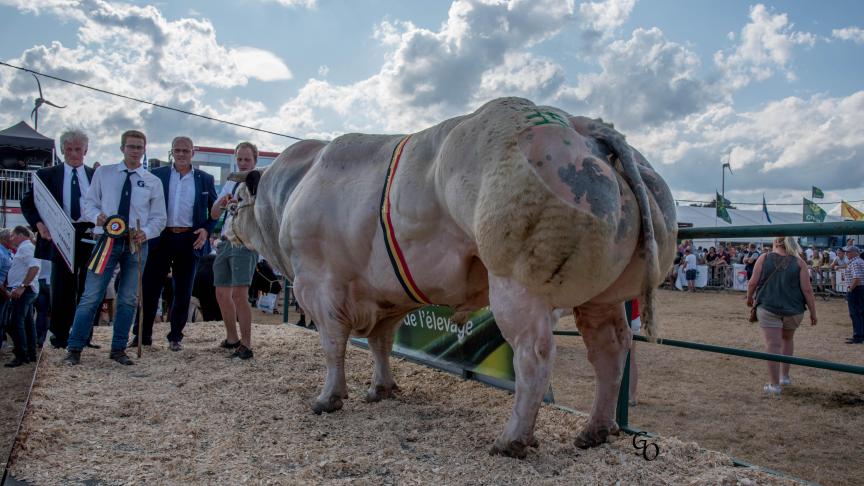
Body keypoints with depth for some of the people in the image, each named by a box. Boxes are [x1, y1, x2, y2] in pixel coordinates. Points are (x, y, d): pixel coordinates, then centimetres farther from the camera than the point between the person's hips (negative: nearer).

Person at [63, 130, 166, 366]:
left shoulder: (153, 182, 6)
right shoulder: (103, 173, 7)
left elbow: (159, 218, 7)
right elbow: (88, 203, 9)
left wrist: (145, 233, -12)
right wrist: (97, 216, -13)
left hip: (137, 244, 1)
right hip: (108, 240, -1)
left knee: (128, 299, 7)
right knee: (91, 296, -4)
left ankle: (118, 349, 19)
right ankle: (74, 348, 7)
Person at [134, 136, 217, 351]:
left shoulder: (205, 179, 7)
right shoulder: (157, 175, 6)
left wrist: (206, 229, -5)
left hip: (190, 240, 0)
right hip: (160, 238, 0)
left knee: (183, 292, 6)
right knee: (149, 288, 2)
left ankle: (175, 337, 17)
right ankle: (142, 335, 15)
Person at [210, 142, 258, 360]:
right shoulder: (230, 184, 18)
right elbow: (214, 215, 15)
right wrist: (221, 203, -6)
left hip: (245, 242, -7)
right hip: (226, 241, 7)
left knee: (239, 294, -14)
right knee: (222, 294, 12)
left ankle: (246, 345, -8)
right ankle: (232, 339, 28)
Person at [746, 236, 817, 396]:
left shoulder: (764, 258, -2)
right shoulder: (799, 263, 0)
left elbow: (753, 283, -3)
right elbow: (807, 290, -4)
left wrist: (749, 298, 14)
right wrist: (813, 312, 3)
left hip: (768, 308, -2)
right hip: (793, 310, 2)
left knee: (773, 345, -2)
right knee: (788, 339, 26)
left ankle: (774, 385, -2)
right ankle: (784, 376, 31)